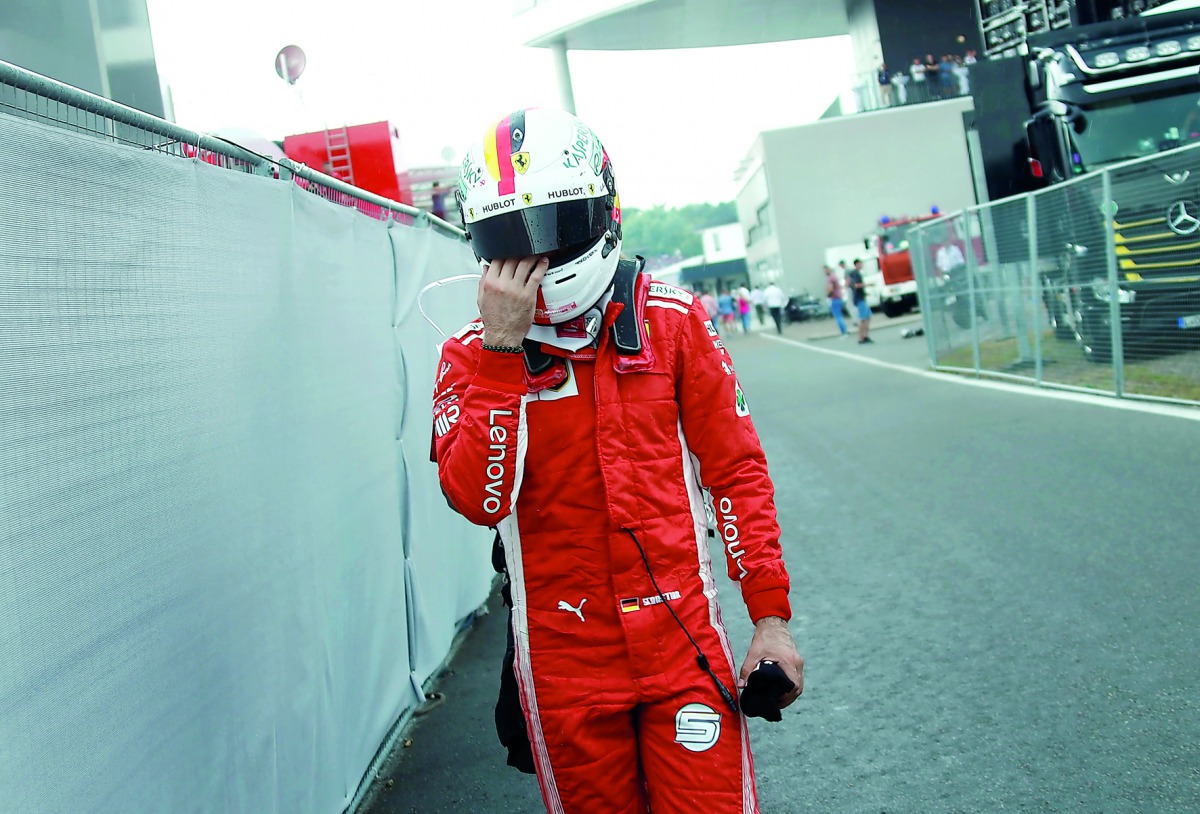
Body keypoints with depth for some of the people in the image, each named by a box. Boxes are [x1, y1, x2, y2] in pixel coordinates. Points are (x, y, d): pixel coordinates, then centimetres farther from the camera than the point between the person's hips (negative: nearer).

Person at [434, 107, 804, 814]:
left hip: (684, 643, 0)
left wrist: (772, 615, -2)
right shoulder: (473, 354, -3)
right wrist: (502, 348, -22)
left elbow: (734, 467, 2)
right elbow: (479, 500, -18)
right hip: (565, 666, 0)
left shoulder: (671, 319, -1)